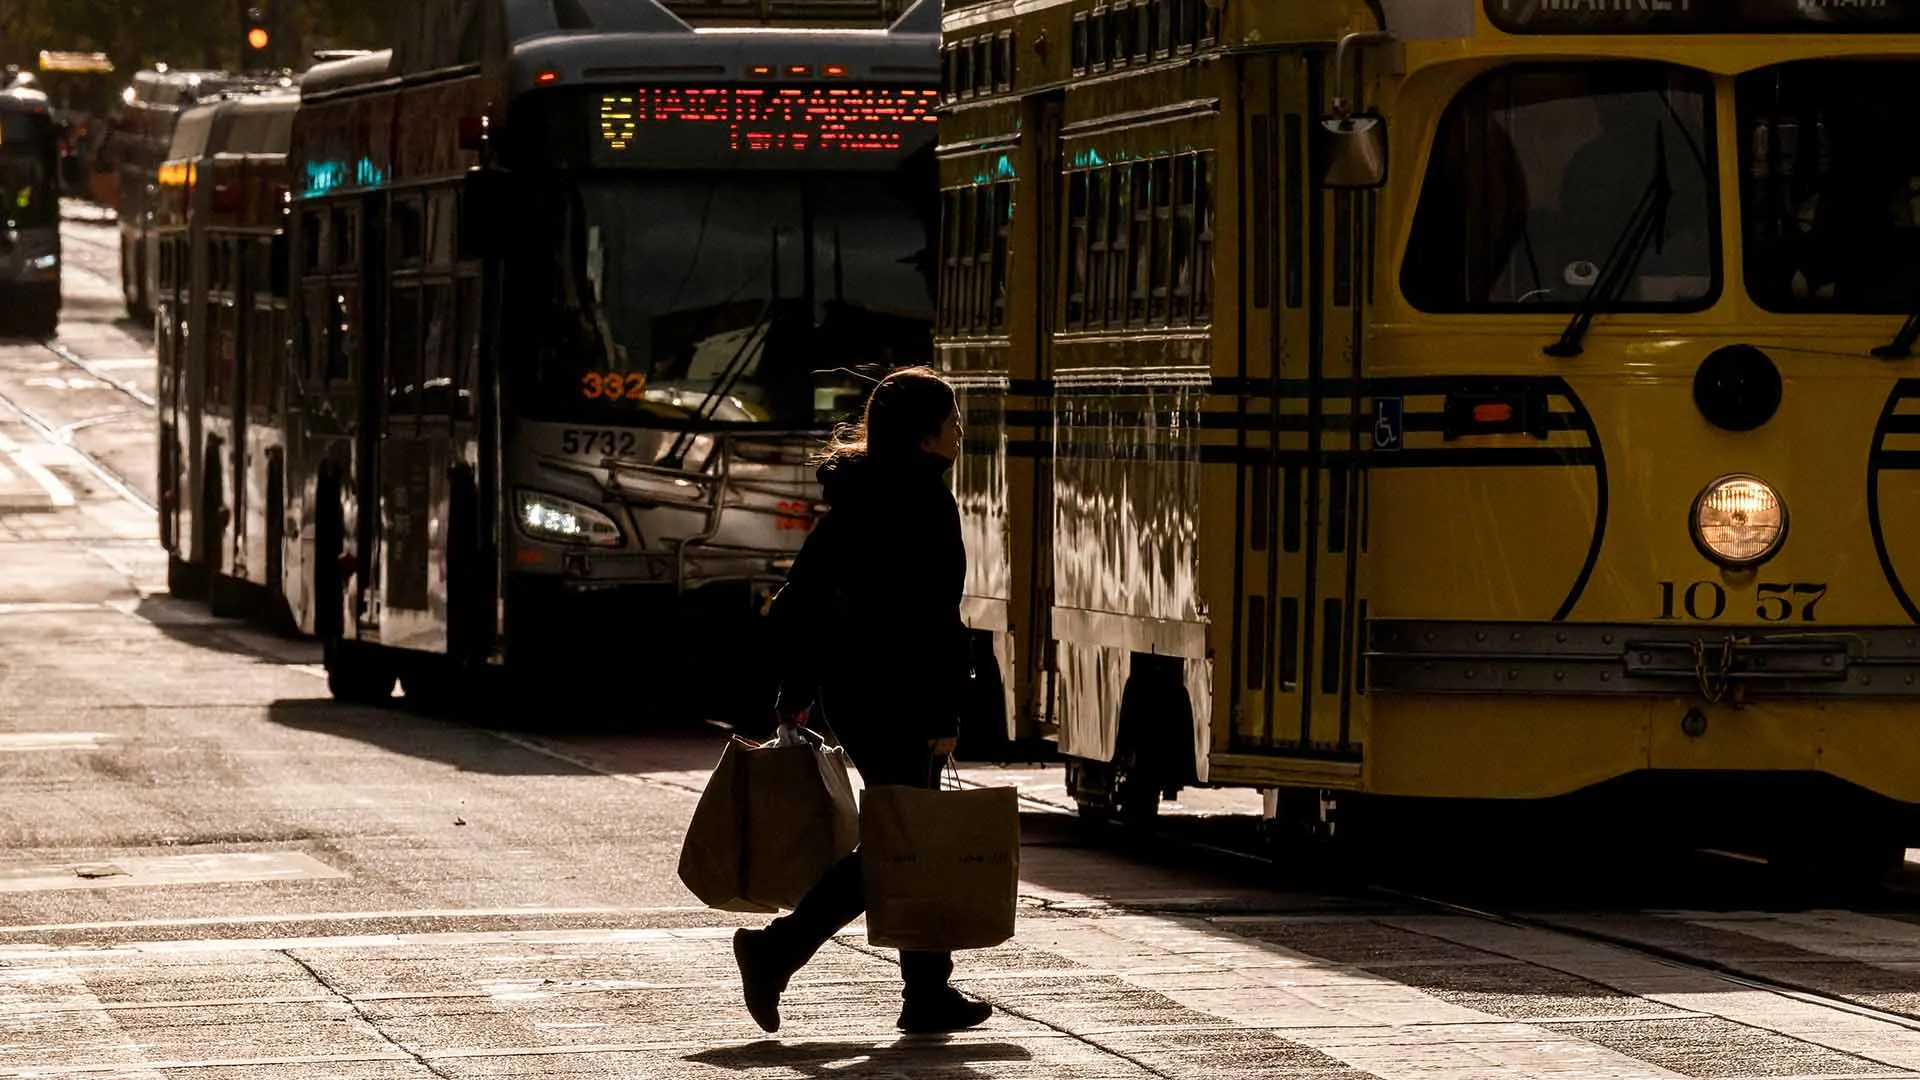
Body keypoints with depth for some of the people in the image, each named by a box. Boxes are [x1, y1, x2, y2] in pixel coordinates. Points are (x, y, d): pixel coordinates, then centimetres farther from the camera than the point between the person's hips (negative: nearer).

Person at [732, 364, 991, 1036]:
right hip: (897, 695, -9)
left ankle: (929, 994, 16)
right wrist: (944, 714, -18)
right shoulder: (924, 500, -14)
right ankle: (774, 952, -10)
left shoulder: (857, 496, 12)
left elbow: (799, 595, 15)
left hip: (848, 685, 9)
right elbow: (934, 615, -19)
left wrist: (795, 691, 20)